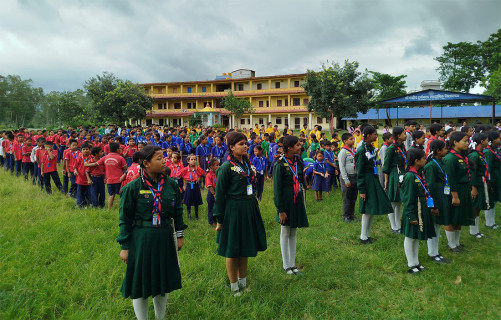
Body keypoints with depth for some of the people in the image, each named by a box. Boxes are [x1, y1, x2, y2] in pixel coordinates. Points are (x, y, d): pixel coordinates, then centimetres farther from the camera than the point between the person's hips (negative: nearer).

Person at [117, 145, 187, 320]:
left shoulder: (171, 184, -1)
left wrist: (180, 235, 10)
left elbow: (178, 212, 9)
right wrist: (124, 246, -6)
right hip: (141, 239, -4)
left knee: (163, 280, 18)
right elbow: (125, 218, -6)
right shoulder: (133, 187, -11)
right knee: (141, 282, 10)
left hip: (165, 238, 4)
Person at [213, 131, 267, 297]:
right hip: (233, 210, -7)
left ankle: (243, 283, 33)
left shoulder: (247, 163, 8)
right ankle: (234, 288, 22)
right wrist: (219, 219, -10)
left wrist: (253, 205, 15)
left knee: (245, 248, 17)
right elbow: (220, 194, -11)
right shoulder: (227, 167, -13)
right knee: (233, 250, 6)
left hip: (249, 209, 7)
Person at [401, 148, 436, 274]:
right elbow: (408, 198, -19)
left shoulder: (419, 175, 7)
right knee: (410, 237, 6)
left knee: (417, 237, 18)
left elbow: (425, 193, 15)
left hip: (421, 211, 9)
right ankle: (411, 264, 18)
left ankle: (416, 262, 30)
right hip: (414, 212, -9)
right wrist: (411, 216, -18)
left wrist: (430, 207, 15)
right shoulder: (410, 176, -20)